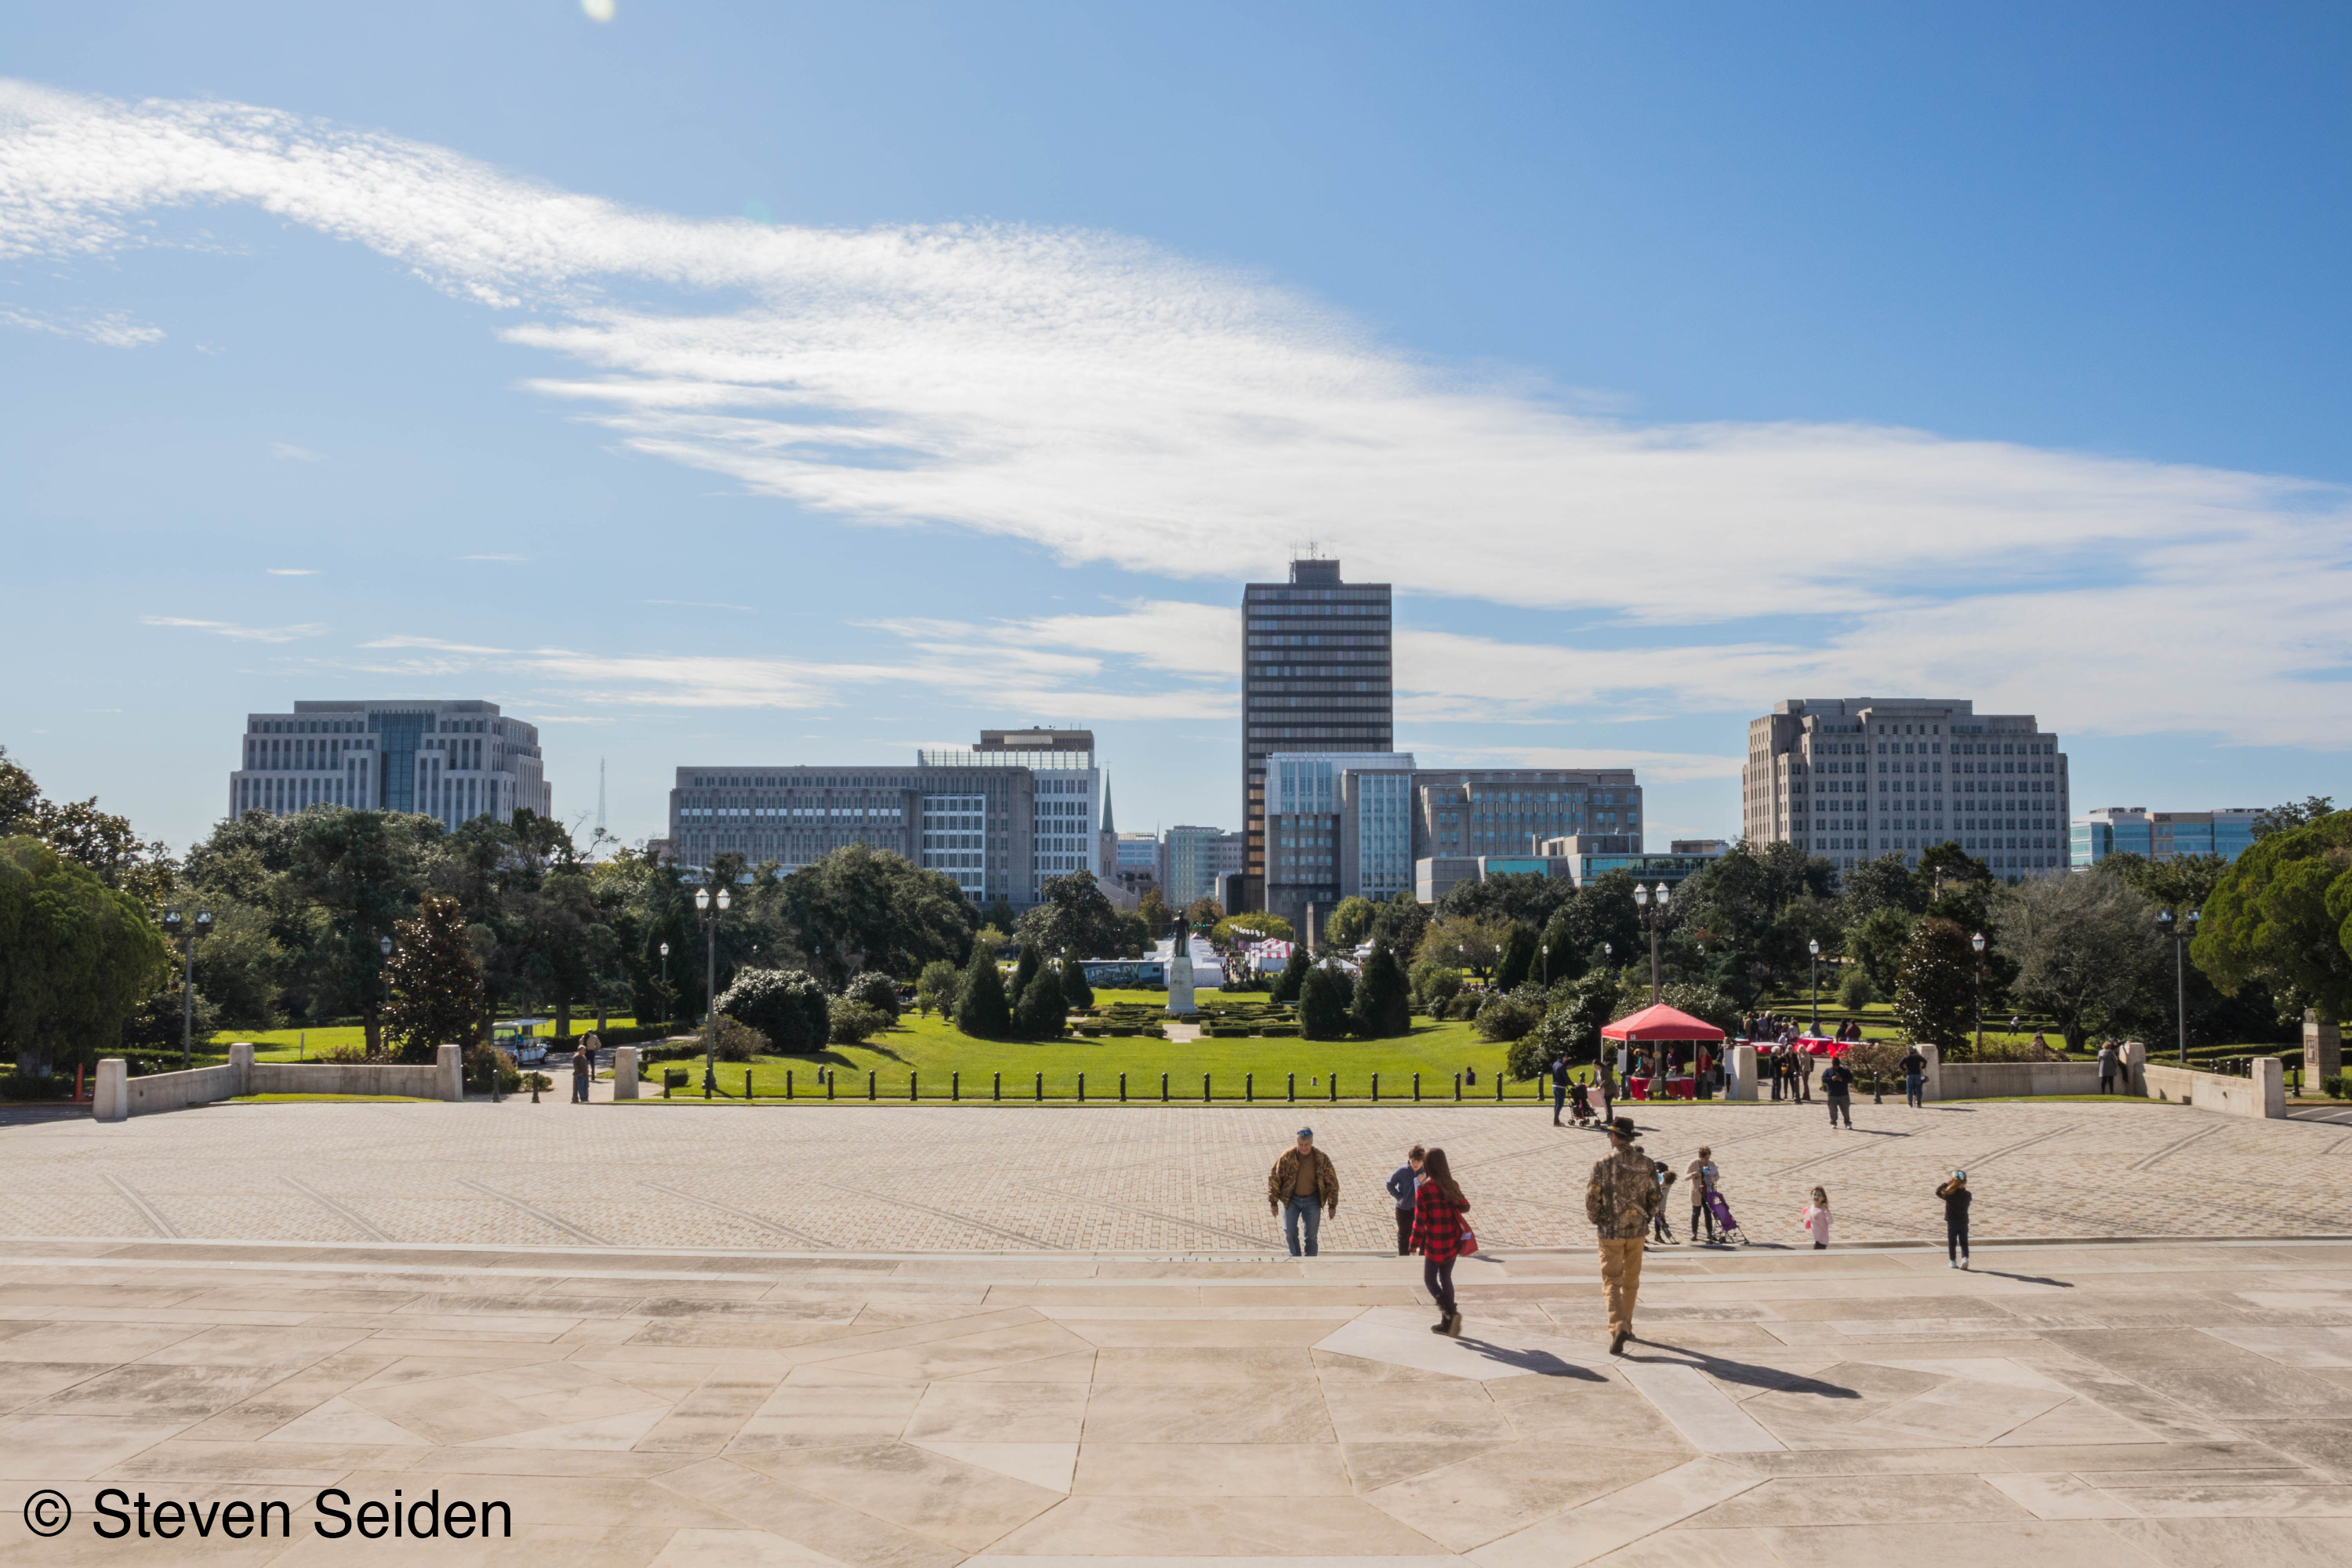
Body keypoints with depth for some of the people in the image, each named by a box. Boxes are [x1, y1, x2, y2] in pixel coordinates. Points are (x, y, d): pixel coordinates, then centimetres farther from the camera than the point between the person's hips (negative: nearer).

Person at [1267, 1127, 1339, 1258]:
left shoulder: (1321, 1158, -15)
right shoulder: (1287, 1156, -17)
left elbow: (1332, 1181, -4)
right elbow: (1274, 1177, -8)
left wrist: (1332, 1205, -3)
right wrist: (1273, 1202, -7)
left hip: (1312, 1200, 0)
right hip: (1291, 1199, 0)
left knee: (1311, 1234, 5)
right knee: (1290, 1232, 2)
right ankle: (1295, 1256, 25)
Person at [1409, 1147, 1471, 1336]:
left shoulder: (1424, 1189, -16)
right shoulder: (1452, 1185, -1)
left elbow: (1420, 1219, -14)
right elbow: (1465, 1207, 11)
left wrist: (1415, 1243, -4)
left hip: (1435, 1244, -5)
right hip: (1453, 1242, 5)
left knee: (1430, 1280, 9)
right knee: (1446, 1279, 17)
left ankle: (1451, 1312, -12)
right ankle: (1446, 1324, 21)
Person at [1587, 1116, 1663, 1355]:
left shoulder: (1603, 1164, -12)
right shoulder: (1645, 1163, -2)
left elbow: (1592, 1198, -9)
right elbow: (1655, 1198, 1)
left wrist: (1595, 1220, 9)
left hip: (1611, 1230, -3)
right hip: (1637, 1230, 3)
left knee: (1612, 1281, 0)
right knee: (1631, 1279, 18)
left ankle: (1618, 1328, -18)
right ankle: (1625, 1326, 30)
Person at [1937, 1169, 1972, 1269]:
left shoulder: (1949, 1194, -15)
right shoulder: (1967, 1195, -8)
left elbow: (1938, 1191, -1)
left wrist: (1946, 1184, -1)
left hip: (1951, 1223, -1)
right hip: (1963, 1223, 1)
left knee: (1952, 1243, 10)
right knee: (1964, 1243, 11)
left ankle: (1953, 1261, 14)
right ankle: (1965, 1258, -5)